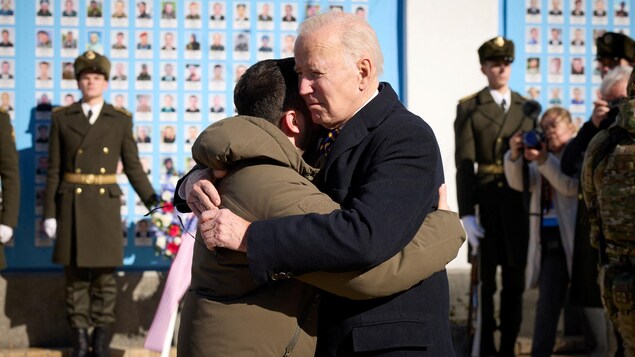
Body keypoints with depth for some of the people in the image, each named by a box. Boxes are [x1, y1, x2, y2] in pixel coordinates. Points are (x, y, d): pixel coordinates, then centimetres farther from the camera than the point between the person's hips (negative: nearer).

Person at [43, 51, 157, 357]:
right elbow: (54, 170, 4)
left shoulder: (120, 120, 5)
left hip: (105, 204, 0)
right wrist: (49, 213, 0)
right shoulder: (62, 118, 4)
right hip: (72, 204, 0)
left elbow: (133, 167, 6)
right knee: (75, 273, 4)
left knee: (104, 273, 2)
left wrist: (154, 203, -5)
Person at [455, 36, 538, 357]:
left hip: (521, 203, 3)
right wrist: (466, 213, -13)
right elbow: (464, 163, -6)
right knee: (486, 279, 4)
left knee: (515, 277, 7)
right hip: (486, 203, -3)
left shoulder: (528, 108, 11)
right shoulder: (469, 107, 0)